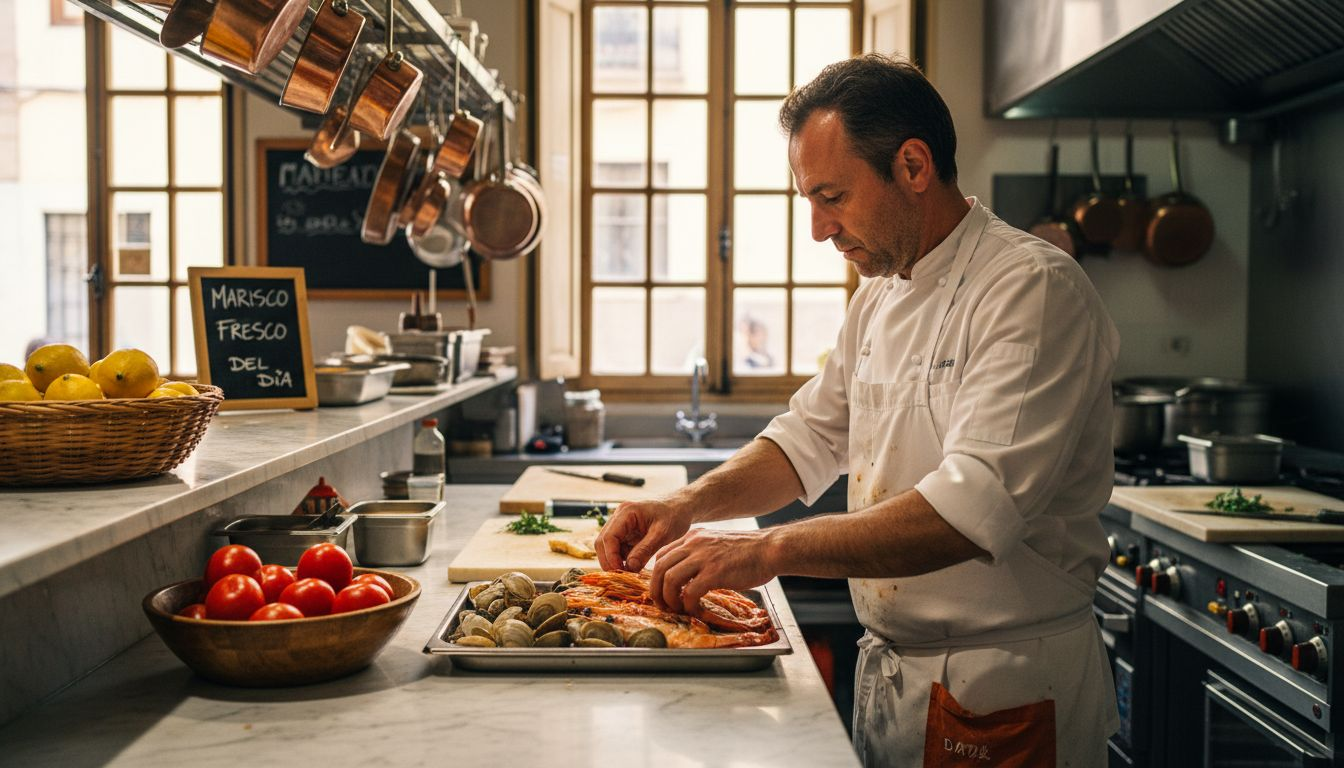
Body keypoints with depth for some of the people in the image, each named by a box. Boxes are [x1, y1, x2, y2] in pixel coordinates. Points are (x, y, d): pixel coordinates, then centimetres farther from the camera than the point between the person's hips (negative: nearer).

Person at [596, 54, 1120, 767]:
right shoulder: (881, 296, 8)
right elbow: (813, 438, 14)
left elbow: (976, 507, -31)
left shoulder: (1033, 290, -21)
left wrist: (767, 551, -33)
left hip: (1003, 697, -7)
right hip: (889, 672, 7)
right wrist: (687, 506, -2)